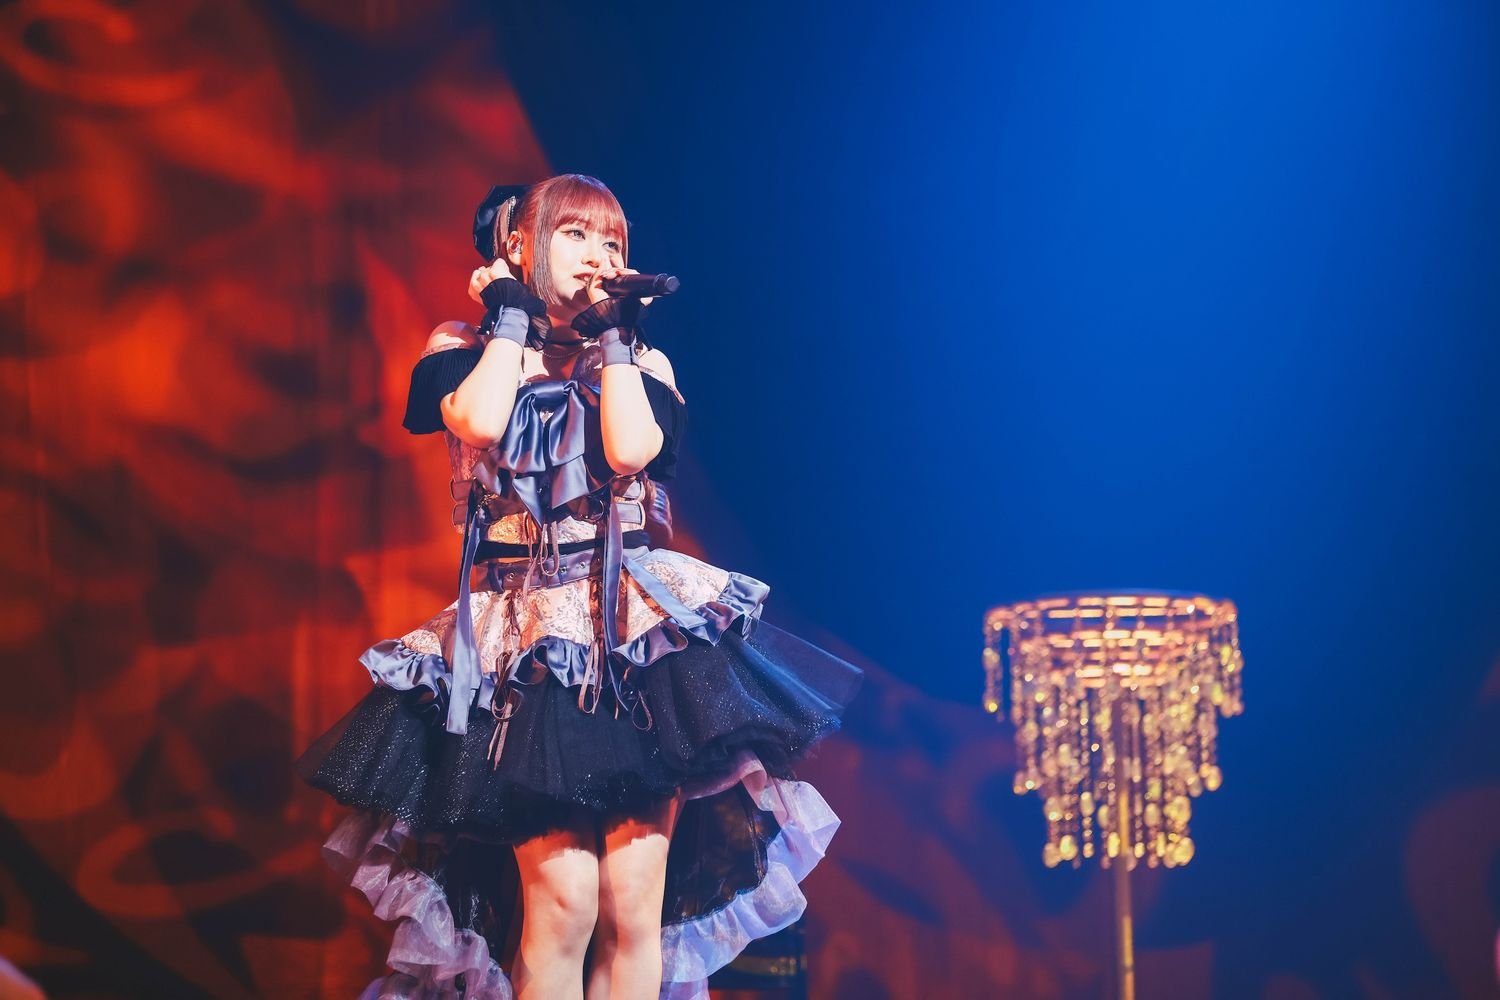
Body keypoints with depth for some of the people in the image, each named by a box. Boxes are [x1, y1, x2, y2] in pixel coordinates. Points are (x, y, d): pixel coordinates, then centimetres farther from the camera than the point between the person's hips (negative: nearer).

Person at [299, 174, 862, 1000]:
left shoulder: (638, 364, 13)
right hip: (525, 636, -1)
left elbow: (632, 450, -8)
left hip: (635, 631, 2)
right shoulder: (467, 352, 10)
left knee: (634, 906, -7)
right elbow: (479, 423, -14)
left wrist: (613, 334, 1)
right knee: (563, 899, -16)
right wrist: (512, 317, 0)